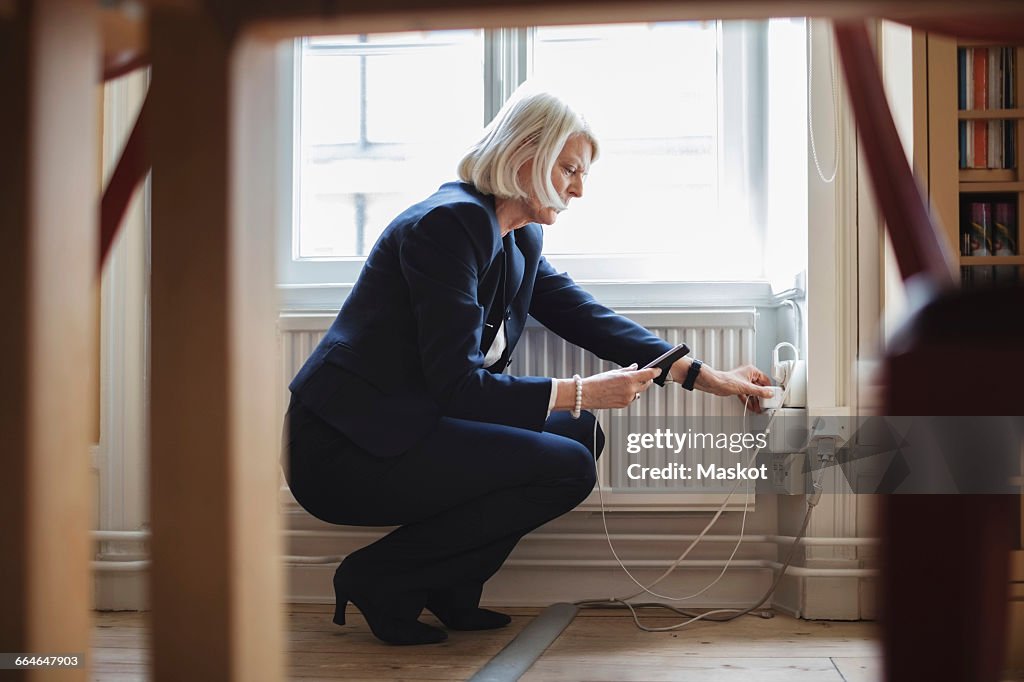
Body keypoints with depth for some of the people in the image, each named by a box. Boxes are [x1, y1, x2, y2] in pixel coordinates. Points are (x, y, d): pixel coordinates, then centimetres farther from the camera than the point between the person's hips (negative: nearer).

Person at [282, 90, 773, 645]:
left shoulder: (520, 240, 12)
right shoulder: (450, 222, -18)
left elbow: (587, 316, 16)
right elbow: (458, 385, -22)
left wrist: (704, 376, 12)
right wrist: (583, 392, -18)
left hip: (406, 427, 10)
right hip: (344, 449, -10)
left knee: (580, 431, 4)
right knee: (566, 467, -16)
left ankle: (449, 588, 7)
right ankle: (378, 578, -6)